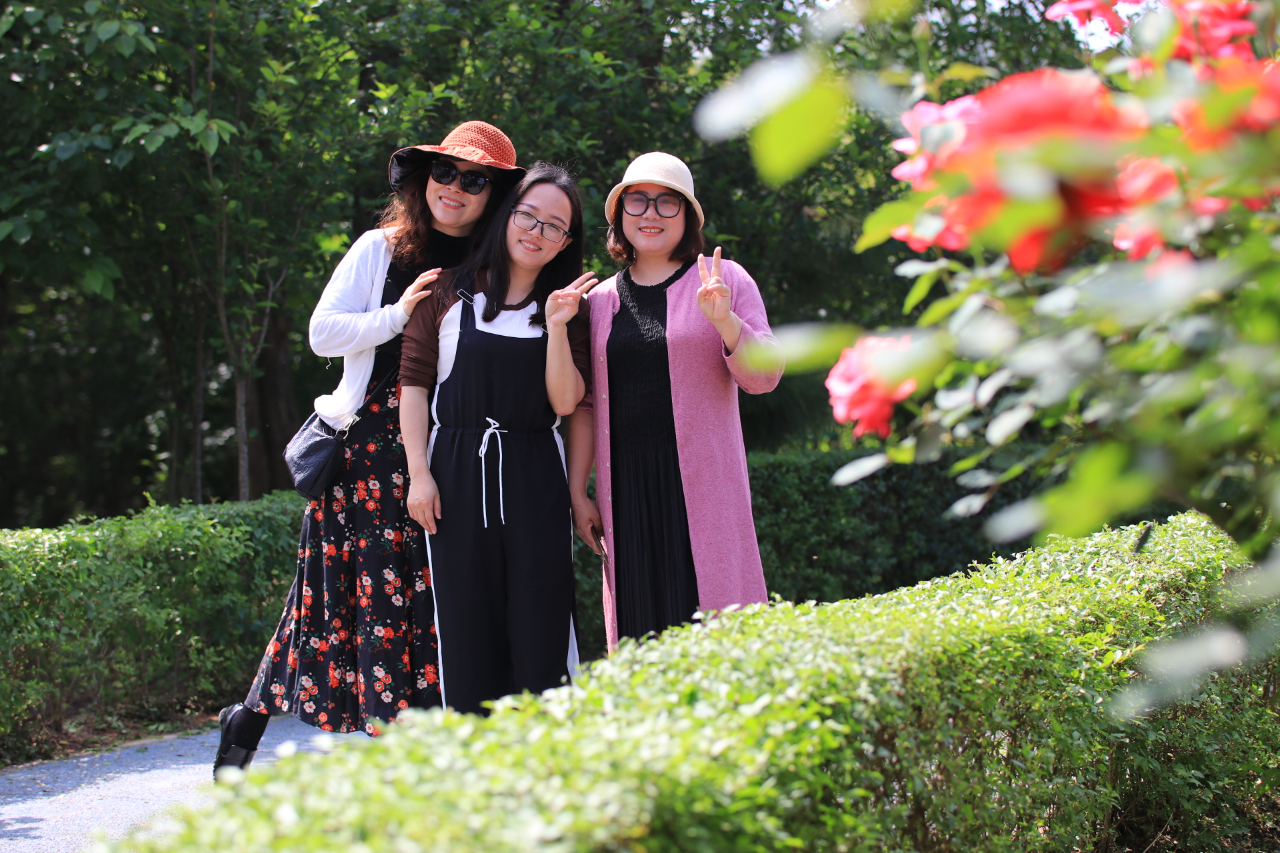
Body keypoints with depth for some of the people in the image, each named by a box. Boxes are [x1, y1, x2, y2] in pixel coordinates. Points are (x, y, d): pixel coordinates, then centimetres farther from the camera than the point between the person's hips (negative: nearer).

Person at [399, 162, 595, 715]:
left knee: (541, 624, -2)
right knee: (465, 624, 2)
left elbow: (566, 402, -1)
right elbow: (414, 382, 4)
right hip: (455, 473, -1)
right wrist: (419, 474, -4)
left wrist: (556, 326, -13)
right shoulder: (450, 293, 6)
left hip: (534, 478, 1)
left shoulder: (567, 307, 10)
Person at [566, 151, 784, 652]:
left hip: (703, 485, -3)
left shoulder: (723, 280, 4)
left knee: (709, 613, -8)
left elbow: (764, 377, -3)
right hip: (626, 490, 3)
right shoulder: (601, 300, 13)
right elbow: (585, 405, 15)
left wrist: (725, 320, -19)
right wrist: (577, 492, 9)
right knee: (640, 628, 1)